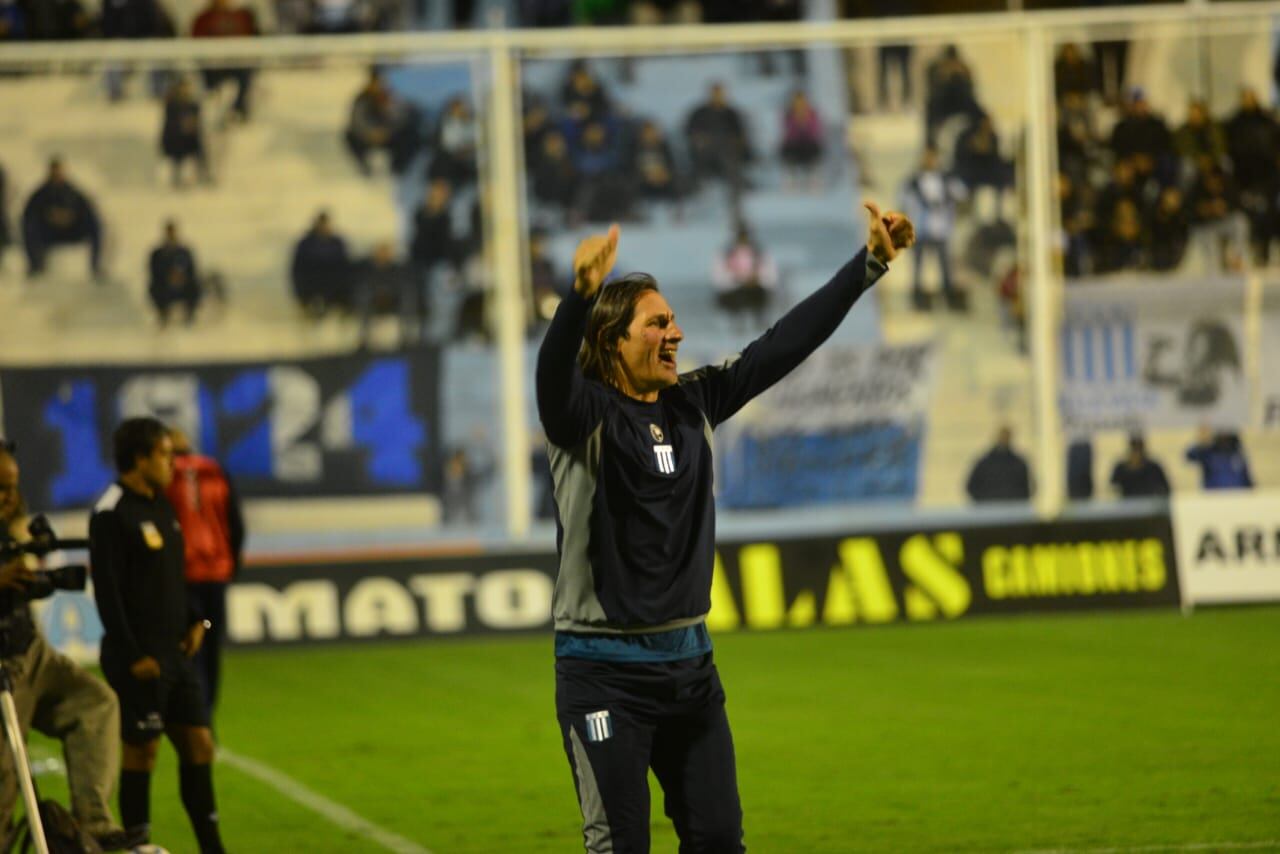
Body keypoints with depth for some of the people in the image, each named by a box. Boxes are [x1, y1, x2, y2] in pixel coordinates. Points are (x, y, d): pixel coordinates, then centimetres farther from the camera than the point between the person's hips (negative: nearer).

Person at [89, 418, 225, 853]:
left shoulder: (160, 506, 13)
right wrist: (132, 655, -18)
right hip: (139, 660, -8)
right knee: (141, 750, -2)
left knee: (198, 743, 7)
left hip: (175, 653, 8)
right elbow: (106, 590, -17)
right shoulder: (111, 514, -14)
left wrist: (194, 621, 8)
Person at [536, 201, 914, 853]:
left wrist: (869, 265, 5)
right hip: (604, 671, -6)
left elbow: (783, 345, 9)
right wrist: (582, 293, -52)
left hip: (689, 662, 6)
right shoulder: (585, 414, -10)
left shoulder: (694, 404, 8)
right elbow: (553, 373, -33)